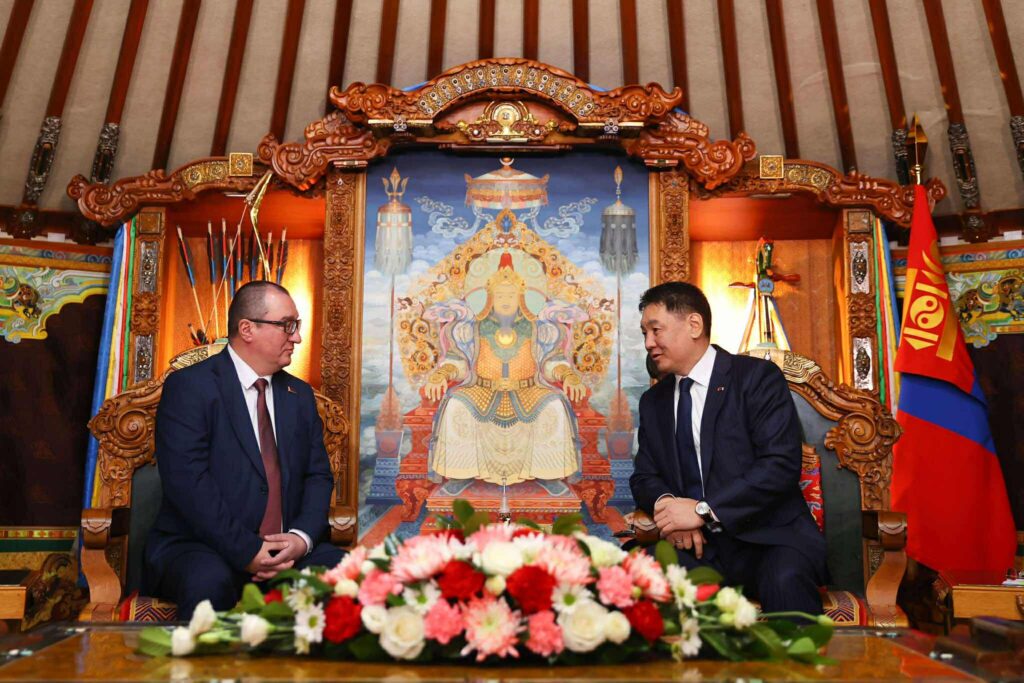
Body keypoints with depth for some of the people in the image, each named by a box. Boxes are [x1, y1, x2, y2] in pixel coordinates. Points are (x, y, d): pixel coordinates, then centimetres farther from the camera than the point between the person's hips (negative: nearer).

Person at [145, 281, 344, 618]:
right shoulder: (188, 387, -4)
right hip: (200, 548, -4)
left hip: (289, 550, 5)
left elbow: (318, 476, 11)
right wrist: (247, 551, -20)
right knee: (210, 583, -37)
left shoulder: (300, 394, 16)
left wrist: (302, 537, -9)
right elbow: (188, 481, -15)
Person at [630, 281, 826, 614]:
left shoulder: (758, 377, -3)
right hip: (697, 545, 4)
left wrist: (702, 510, -20)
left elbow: (781, 464, -14)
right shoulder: (653, 401, 15)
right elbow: (644, 475, 15)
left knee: (785, 580, -37)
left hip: (768, 539, -4)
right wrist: (666, 504, -9)